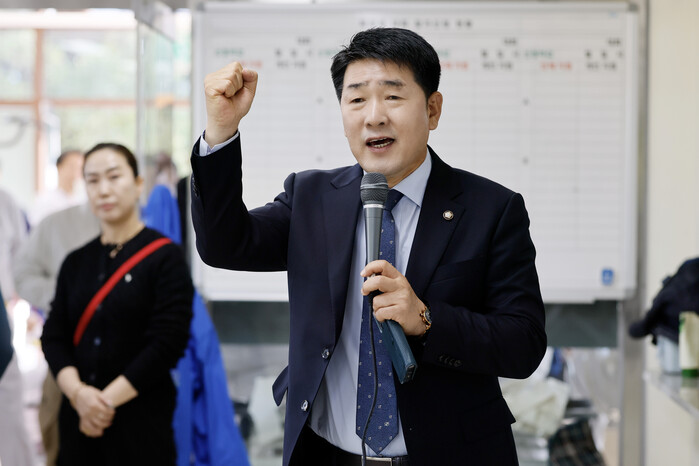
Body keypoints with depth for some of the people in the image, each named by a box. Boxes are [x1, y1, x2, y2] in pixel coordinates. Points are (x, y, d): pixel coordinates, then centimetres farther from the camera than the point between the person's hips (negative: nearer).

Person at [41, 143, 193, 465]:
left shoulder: (164, 257, -5)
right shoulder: (76, 263, 11)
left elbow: (168, 344, -12)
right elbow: (53, 336, 5)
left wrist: (108, 399, -13)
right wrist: (78, 392, -14)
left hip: (140, 421, -4)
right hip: (79, 420, 4)